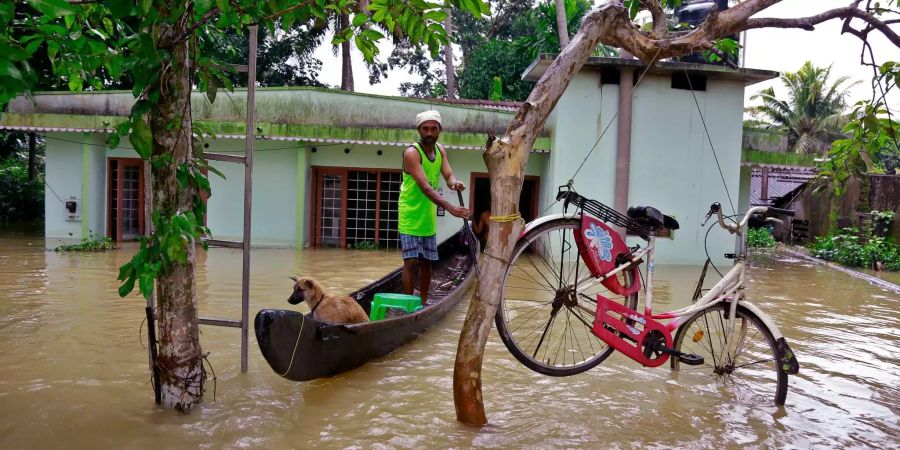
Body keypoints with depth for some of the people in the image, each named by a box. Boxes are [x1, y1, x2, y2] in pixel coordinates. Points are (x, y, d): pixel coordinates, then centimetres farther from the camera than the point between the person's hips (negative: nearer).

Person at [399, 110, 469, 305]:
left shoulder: (440, 150, 4)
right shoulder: (411, 153, -20)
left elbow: (448, 175, -6)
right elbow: (425, 187, -30)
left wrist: (454, 182, -32)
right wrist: (450, 207, -41)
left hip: (429, 217, 7)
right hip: (411, 216, -7)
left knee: (426, 263, 12)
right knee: (411, 262, -7)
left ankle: (423, 304, 23)